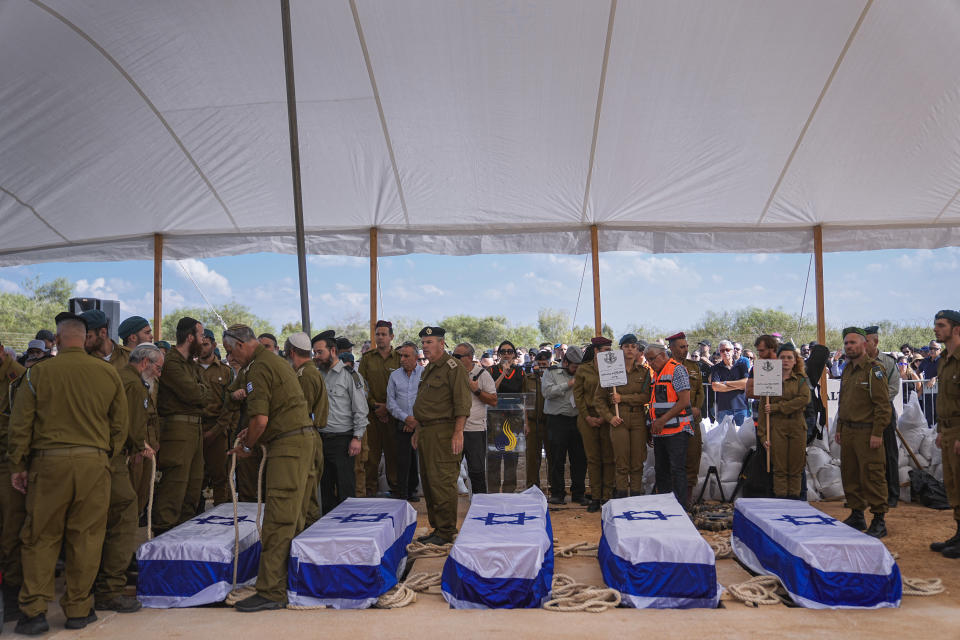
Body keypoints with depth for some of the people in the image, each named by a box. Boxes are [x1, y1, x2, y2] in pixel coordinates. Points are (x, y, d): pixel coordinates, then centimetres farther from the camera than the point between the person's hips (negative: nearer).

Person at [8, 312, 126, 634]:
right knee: (85, 537, 8)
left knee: (41, 537, 11)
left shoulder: (39, 372, -2)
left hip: (49, 462, -1)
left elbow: (20, 424, 1)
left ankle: (34, 610, 13)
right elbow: (120, 424, 6)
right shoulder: (108, 372, 2)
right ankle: (78, 609, 17)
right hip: (94, 463, 1)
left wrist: (17, 466, 10)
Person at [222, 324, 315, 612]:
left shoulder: (259, 368, -13)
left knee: (278, 519, -9)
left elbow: (260, 419, -19)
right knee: (292, 514, 16)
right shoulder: (275, 360, 19)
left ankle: (271, 591, -6)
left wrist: (246, 446, -3)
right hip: (301, 437, 10)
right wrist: (251, 432, 20)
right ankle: (292, 577, 26)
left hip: (288, 444, -10)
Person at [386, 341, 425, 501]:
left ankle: (412, 490, 18)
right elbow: (391, 402, 6)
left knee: (418, 458, 2)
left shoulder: (425, 374, 1)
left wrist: (417, 420, -9)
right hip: (401, 424, 1)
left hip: (421, 424, -1)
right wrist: (406, 418, -6)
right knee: (403, 459, -3)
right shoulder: (394, 375, 9)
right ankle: (402, 493, 6)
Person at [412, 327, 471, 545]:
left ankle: (446, 531, 2)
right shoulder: (428, 369, 20)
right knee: (428, 483, 13)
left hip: (443, 432, -10)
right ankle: (436, 527, 22)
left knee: (442, 482, -7)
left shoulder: (453, 368, -10)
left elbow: (462, 404, -16)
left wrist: (458, 433, -22)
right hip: (427, 432, 10)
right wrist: (418, 430, 22)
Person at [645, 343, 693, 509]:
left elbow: (684, 401, -16)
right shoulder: (656, 374, 17)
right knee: (660, 470, 13)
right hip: (659, 431, 9)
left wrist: (663, 420, -17)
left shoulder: (677, 370, -8)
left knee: (677, 469, -6)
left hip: (676, 431, -9)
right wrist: (654, 423, 11)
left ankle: (681, 508, 1)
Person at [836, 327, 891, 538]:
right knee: (850, 476, 13)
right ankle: (857, 516, 25)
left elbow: (883, 404, -15)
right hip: (848, 432, 8)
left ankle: (879, 521, 6)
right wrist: (839, 429, 18)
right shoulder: (847, 370, 15)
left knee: (872, 477, -4)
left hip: (867, 432, -8)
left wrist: (877, 433, -19)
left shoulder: (874, 370, -10)